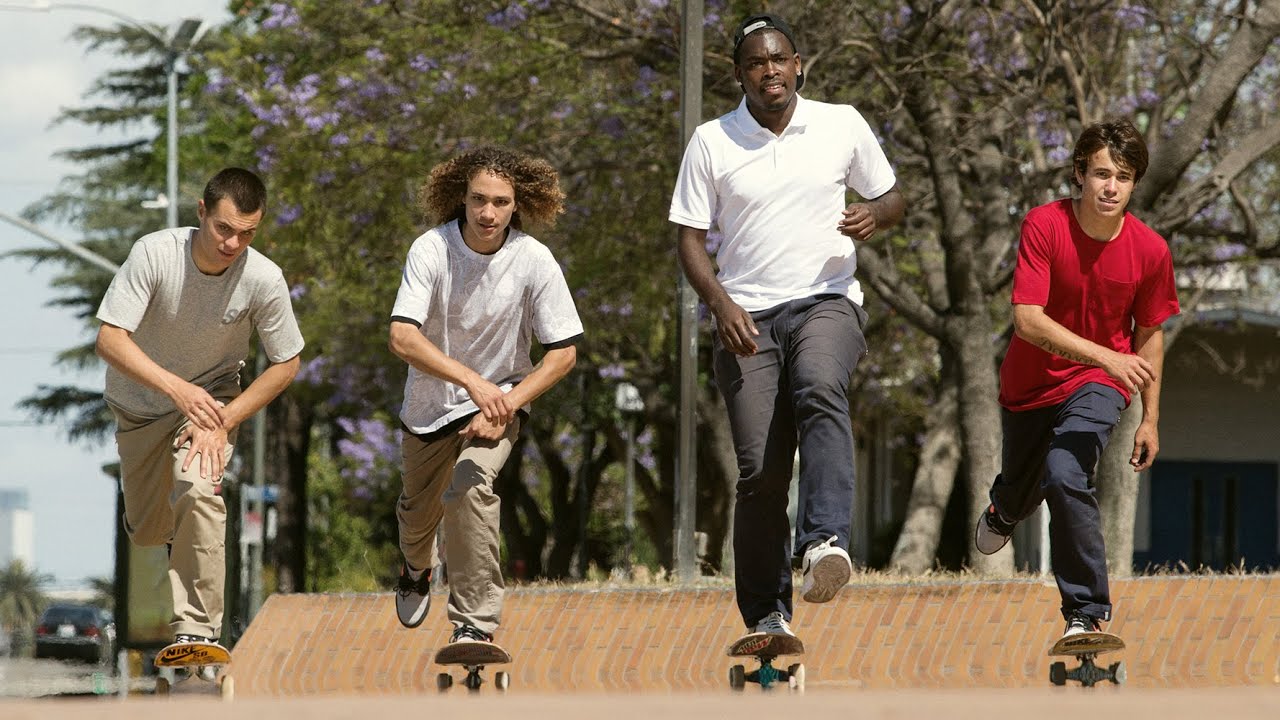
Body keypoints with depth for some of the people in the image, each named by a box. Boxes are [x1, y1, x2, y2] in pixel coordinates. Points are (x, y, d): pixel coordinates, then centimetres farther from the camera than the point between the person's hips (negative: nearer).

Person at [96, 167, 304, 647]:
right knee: (146, 533, 12)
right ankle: (183, 531, 52)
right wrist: (176, 387, -47)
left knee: (198, 491, -30)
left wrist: (222, 421, -22)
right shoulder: (154, 254, -30)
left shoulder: (264, 279, -25)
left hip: (213, 397, -1)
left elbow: (286, 364, -11)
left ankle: (197, 630, -23)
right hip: (140, 403, 1)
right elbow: (109, 339, -32)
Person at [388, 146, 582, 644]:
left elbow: (563, 354, -12)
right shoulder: (432, 249, -22)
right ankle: (416, 569, 56)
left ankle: (475, 624, -20)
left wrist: (502, 406, -23)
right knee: (418, 510, 18)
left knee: (469, 488, -27)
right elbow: (403, 338, -32)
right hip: (431, 402, 2)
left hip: (502, 400, -2)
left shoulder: (533, 261, -19)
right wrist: (473, 381, -45)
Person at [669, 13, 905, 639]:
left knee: (820, 390, -35)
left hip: (826, 300, -1)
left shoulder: (842, 125, 6)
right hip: (747, 316, 1)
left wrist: (874, 215, -8)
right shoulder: (712, 142, 5)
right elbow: (690, 237, 6)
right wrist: (720, 301, -12)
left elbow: (892, 197, 17)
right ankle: (766, 615, 4)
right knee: (759, 469, -6)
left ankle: (825, 541, -49)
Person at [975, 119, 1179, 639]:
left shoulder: (1150, 250, -16)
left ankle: (1087, 612, -17)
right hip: (1032, 379, 1)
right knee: (1020, 488, 24)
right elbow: (1027, 321, -30)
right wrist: (1107, 357, -40)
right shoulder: (1044, 226, -24)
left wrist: (1150, 419, 3)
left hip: (1099, 385, -1)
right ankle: (1004, 512, 65)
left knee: (1065, 478, -28)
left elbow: (1149, 336, 0)